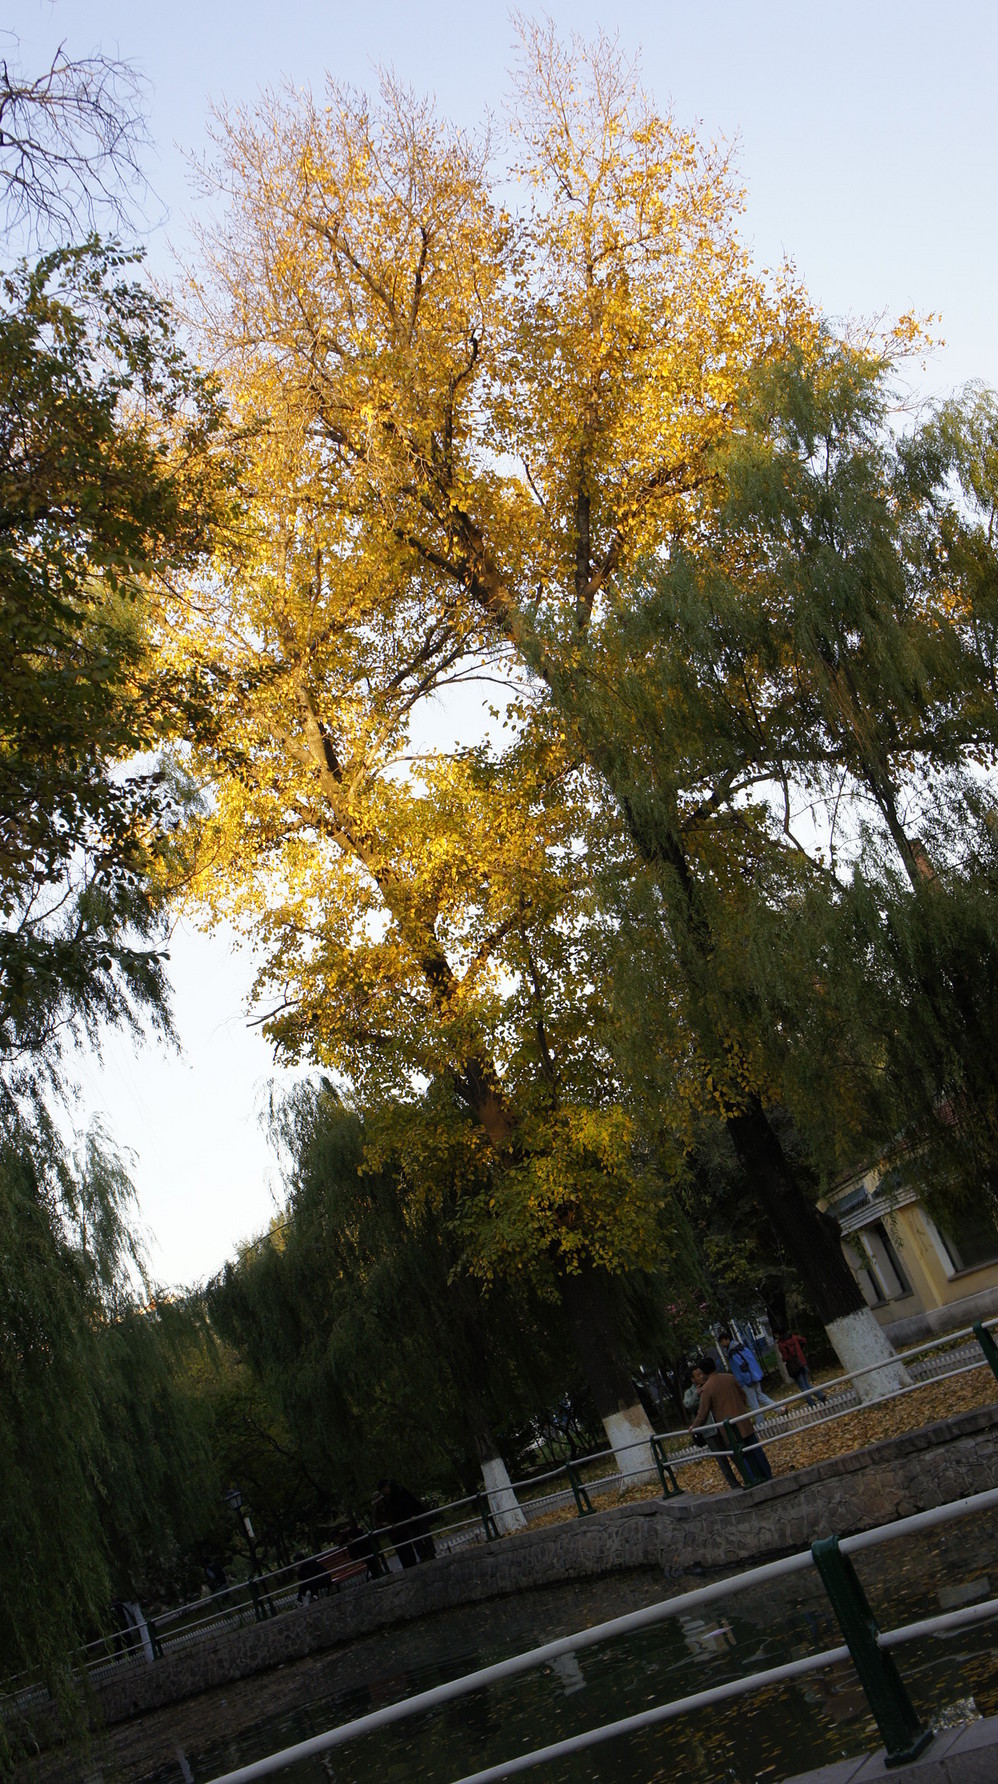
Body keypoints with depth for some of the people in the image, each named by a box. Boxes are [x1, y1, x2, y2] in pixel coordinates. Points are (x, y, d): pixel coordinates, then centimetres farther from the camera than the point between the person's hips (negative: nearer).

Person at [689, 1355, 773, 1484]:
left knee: (742, 1454, 6)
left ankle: (755, 1479, 8)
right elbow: (743, 1397, 14)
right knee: (755, 1448, 12)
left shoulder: (706, 1389, -12)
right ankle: (767, 1475, 18)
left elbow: (703, 1413, -7)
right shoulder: (730, 1378, 2)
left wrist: (693, 1427, 8)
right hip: (744, 1423, 4)